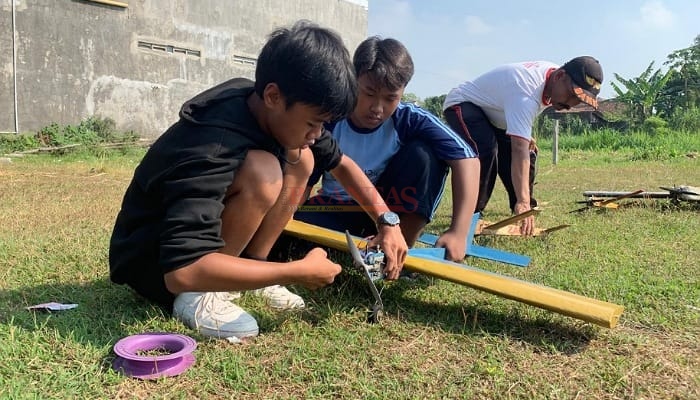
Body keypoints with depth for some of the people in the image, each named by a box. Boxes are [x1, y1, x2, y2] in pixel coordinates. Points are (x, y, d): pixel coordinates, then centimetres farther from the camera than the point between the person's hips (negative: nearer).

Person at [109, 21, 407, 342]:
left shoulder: (264, 109, -11)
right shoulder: (211, 151, -35)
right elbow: (181, 271, -42)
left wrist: (387, 220, -7)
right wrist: (300, 271, -36)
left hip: (206, 227, 8)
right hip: (145, 261, -8)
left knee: (300, 159, -7)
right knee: (262, 171, -32)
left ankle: (250, 269, -2)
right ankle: (198, 295, -17)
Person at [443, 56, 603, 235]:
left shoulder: (554, 72, -10)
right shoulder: (526, 93, -39)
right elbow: (519, 151, -48)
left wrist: (525, 135, 3)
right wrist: (523, 201, -55)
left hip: (491, 111, 9)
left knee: (529, 152, 4)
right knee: (485, 148, -35)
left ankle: (526, 211, 22)